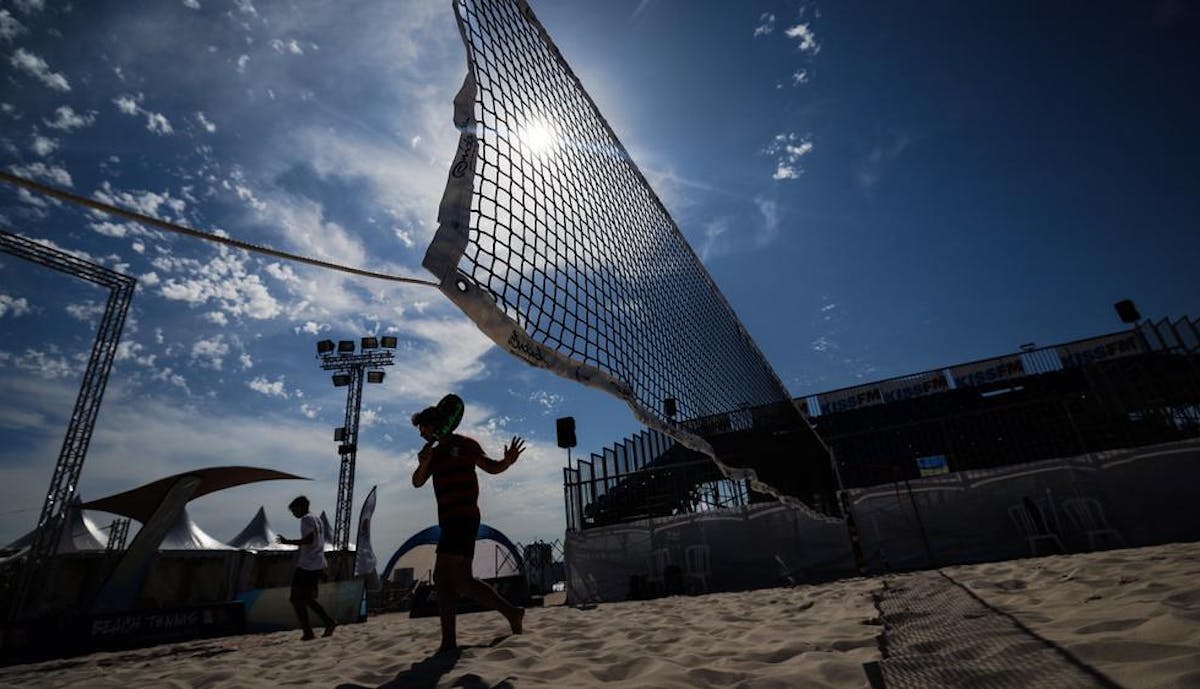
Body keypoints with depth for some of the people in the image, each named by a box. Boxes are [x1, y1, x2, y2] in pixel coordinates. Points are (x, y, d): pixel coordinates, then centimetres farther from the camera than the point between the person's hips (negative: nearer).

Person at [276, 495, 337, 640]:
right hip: (318, 565, 9)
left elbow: (309, 540, -22)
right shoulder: (316, 519, 19)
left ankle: (308, 632, -3)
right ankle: (329, 621, 9)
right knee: (307, 598, 16)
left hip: (307, 566, -9)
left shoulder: (306, 519, -10)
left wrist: (288, 541, -15)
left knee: (297, 599, -1)